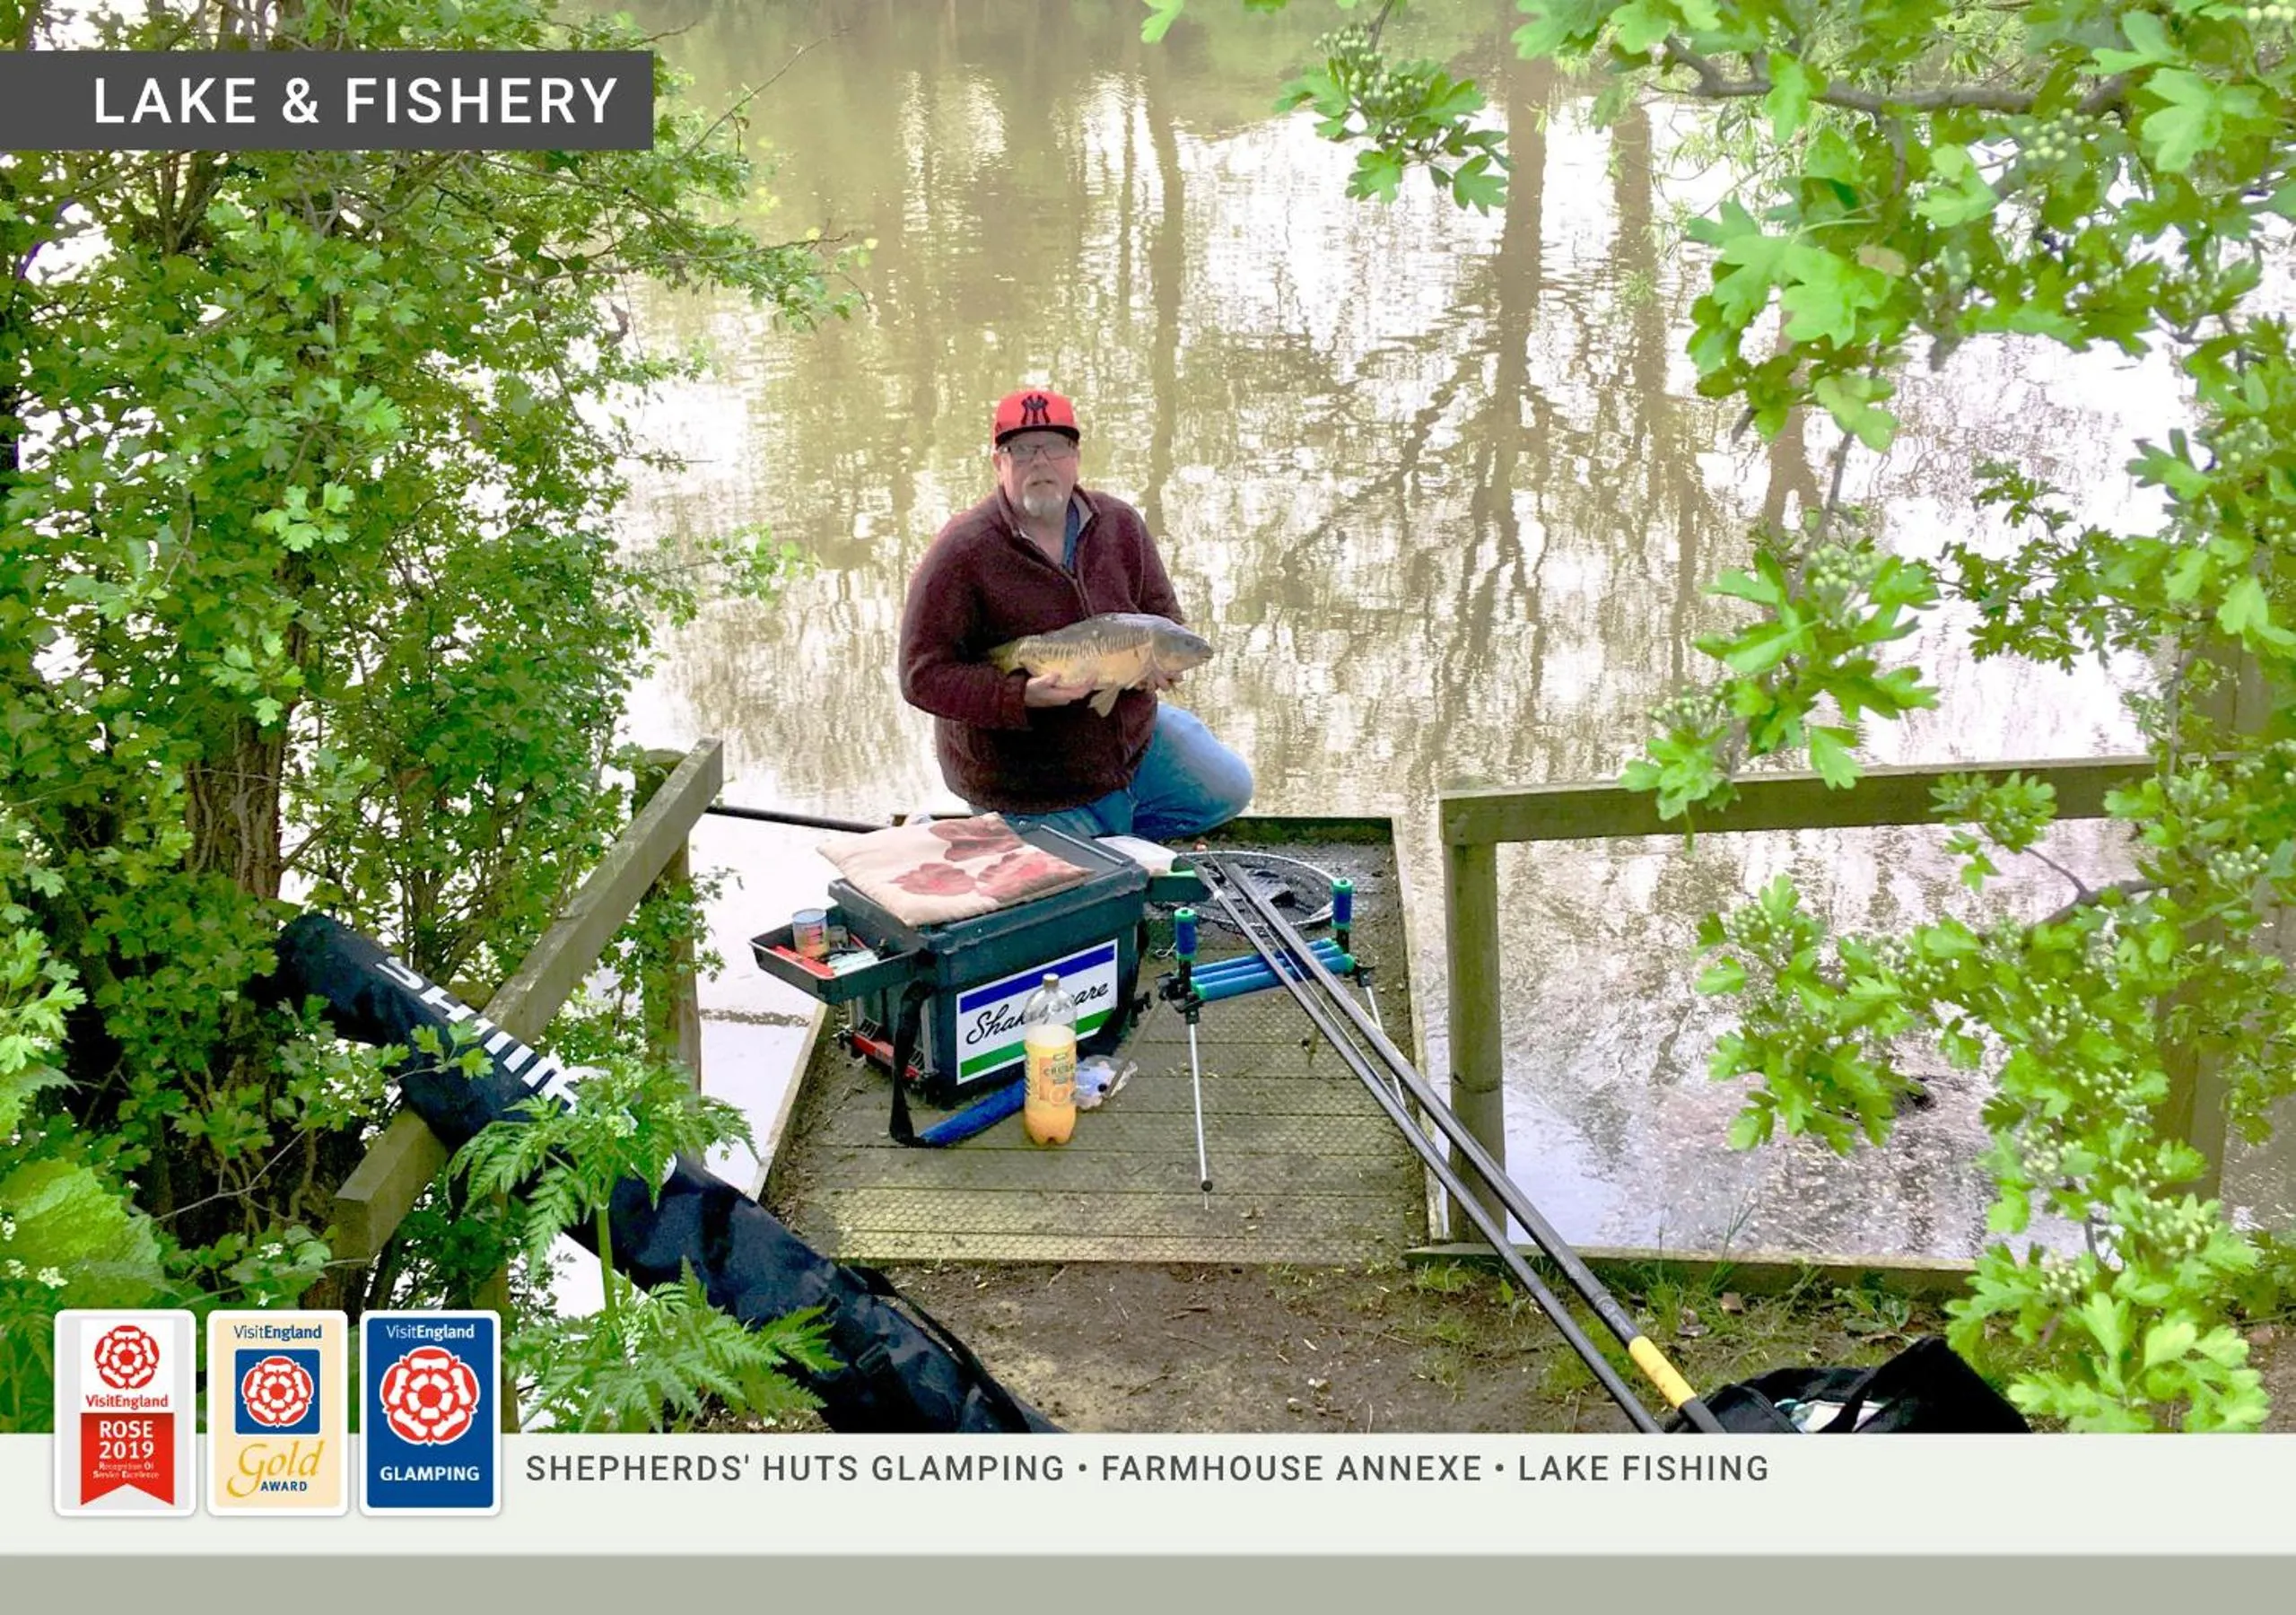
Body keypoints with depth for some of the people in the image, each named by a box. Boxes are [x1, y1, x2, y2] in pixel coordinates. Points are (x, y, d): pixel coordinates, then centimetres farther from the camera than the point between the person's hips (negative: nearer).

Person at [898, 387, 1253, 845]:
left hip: (1137, 735, 6)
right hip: (1029, 786, -6)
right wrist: (1022, 695, -34)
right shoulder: (961, 553, -21)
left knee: (1229, 790, 7)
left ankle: (1105, 834, 16)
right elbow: (923, 677, -21)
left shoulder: (1120, 524, -4)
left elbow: (1163, 614, 8)